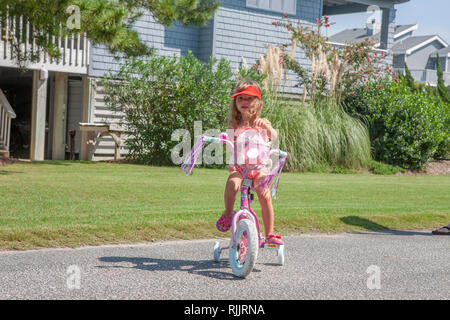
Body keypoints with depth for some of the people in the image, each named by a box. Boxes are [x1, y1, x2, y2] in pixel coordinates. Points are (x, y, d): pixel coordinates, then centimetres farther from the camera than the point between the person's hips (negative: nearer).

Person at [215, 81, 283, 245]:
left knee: (265, 196, -21)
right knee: (232, 185, -32)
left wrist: (267, 127, -37)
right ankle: (228, 213, -5)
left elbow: (273, 137, -17)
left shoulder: (261, 122, 2)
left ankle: (269, 234, -9)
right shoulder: (234, 124, 7)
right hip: (238, 165, 1)